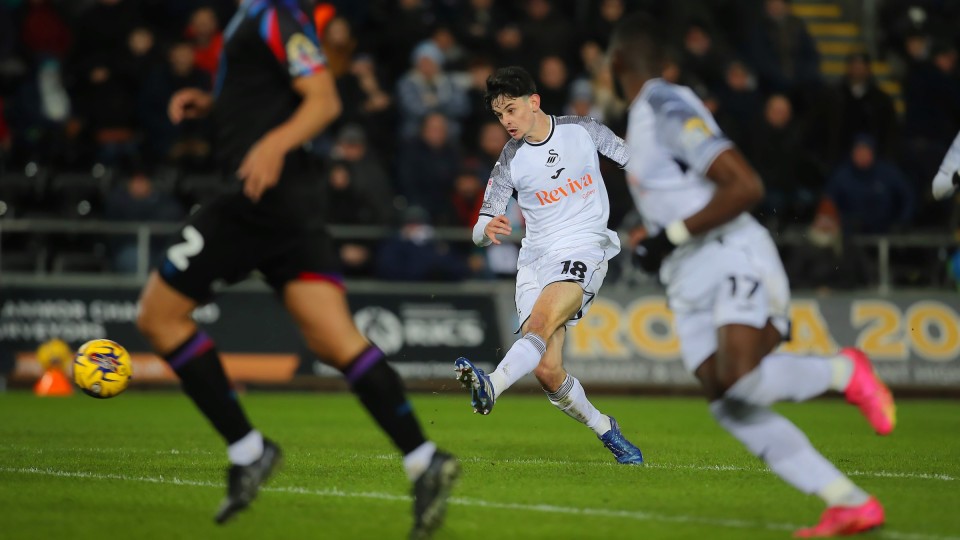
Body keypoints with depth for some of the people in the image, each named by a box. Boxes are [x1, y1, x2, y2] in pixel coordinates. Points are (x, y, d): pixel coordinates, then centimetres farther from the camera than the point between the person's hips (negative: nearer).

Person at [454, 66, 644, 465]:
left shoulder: (582, 130, 2)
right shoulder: (510, 161, 3)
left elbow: (632, 161, 18)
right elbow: (480, 230, -1)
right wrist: (488, 229, -25)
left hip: (585, 249, -3)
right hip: (535, 258, 3)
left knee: (541, 322, -32)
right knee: (547, 371, -9)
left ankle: (490, 388, -53)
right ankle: (606, 431, 11)